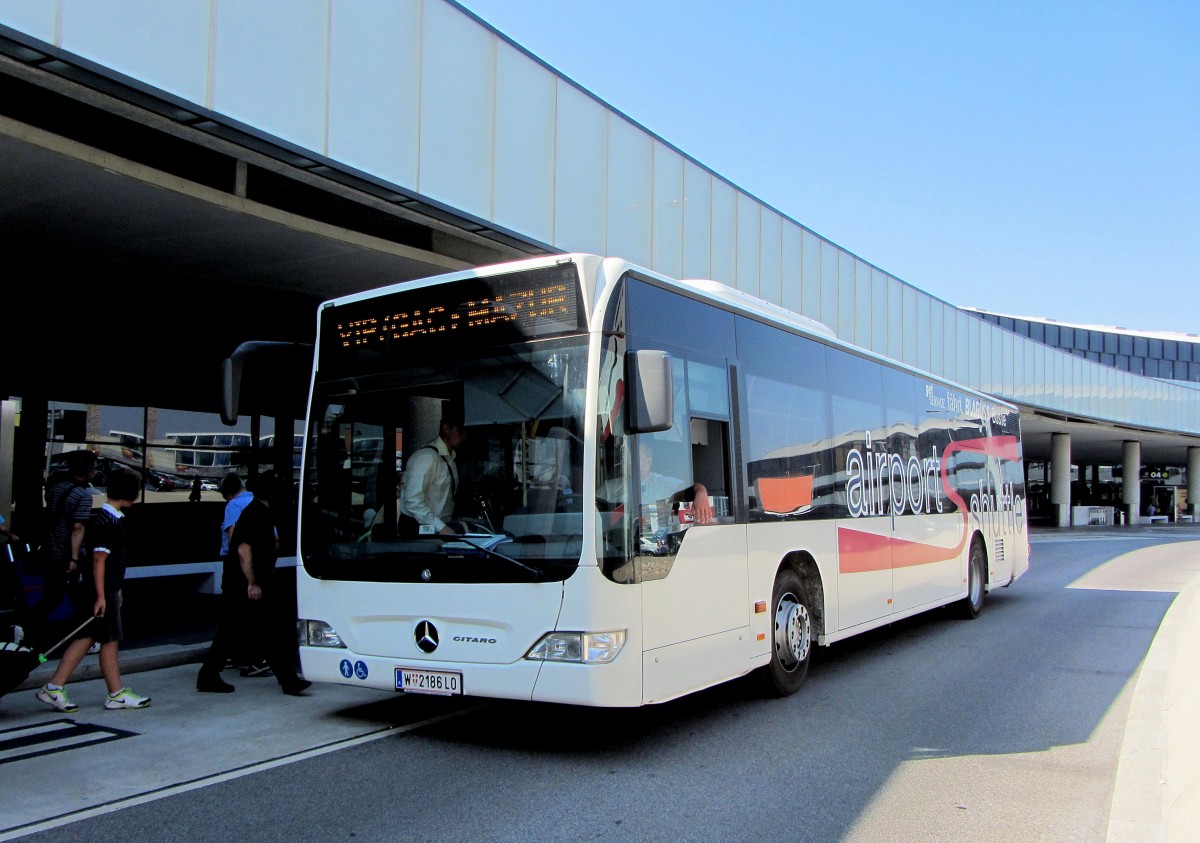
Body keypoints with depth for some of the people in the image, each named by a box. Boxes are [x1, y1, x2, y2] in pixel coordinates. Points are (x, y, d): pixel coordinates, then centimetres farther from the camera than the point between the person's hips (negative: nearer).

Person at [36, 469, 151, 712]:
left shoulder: (114, 518, 13)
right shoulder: (107, 522, -17)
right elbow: (99, 560, -20)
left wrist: (116, 589, 23)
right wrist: (101, 595, -20)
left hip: (108, 589, 9)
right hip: (102, 592, -9)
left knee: (86, 638, 10)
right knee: (111, 640, 0)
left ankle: (53, 688, 13)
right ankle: (117, 694, 10)